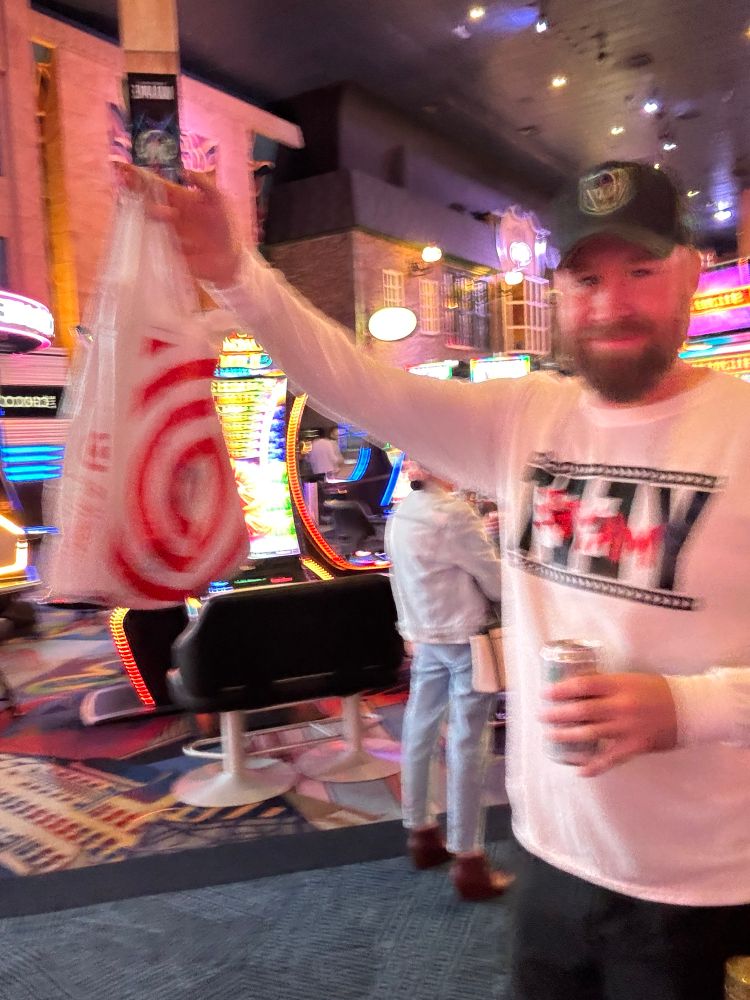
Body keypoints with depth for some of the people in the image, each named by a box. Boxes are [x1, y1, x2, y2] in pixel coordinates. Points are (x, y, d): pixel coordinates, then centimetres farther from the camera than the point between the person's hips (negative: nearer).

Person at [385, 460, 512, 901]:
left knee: (420, 730, 15)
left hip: (425, 636, 8)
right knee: (467, 744, -1)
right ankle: (468, 859, 9)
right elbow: (496, 581, -13)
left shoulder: (402, 513, 5)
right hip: (464, 638, -8)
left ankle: (421, 832, 31)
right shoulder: (452, 513, -20)